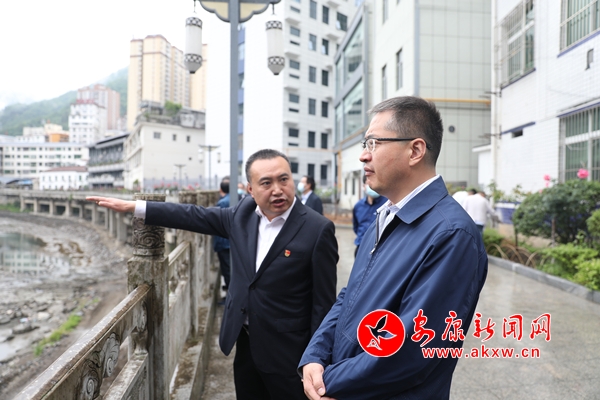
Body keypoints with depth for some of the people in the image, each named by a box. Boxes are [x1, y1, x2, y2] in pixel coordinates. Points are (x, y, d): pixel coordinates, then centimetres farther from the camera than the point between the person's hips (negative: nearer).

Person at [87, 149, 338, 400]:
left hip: (286, 353, -5)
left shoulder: (318, 229, -19)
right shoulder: (245, 212, -4)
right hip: (245, 343, 5)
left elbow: (324, 302, -14)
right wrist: (132, 207, 6)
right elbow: (196, 216, 5)